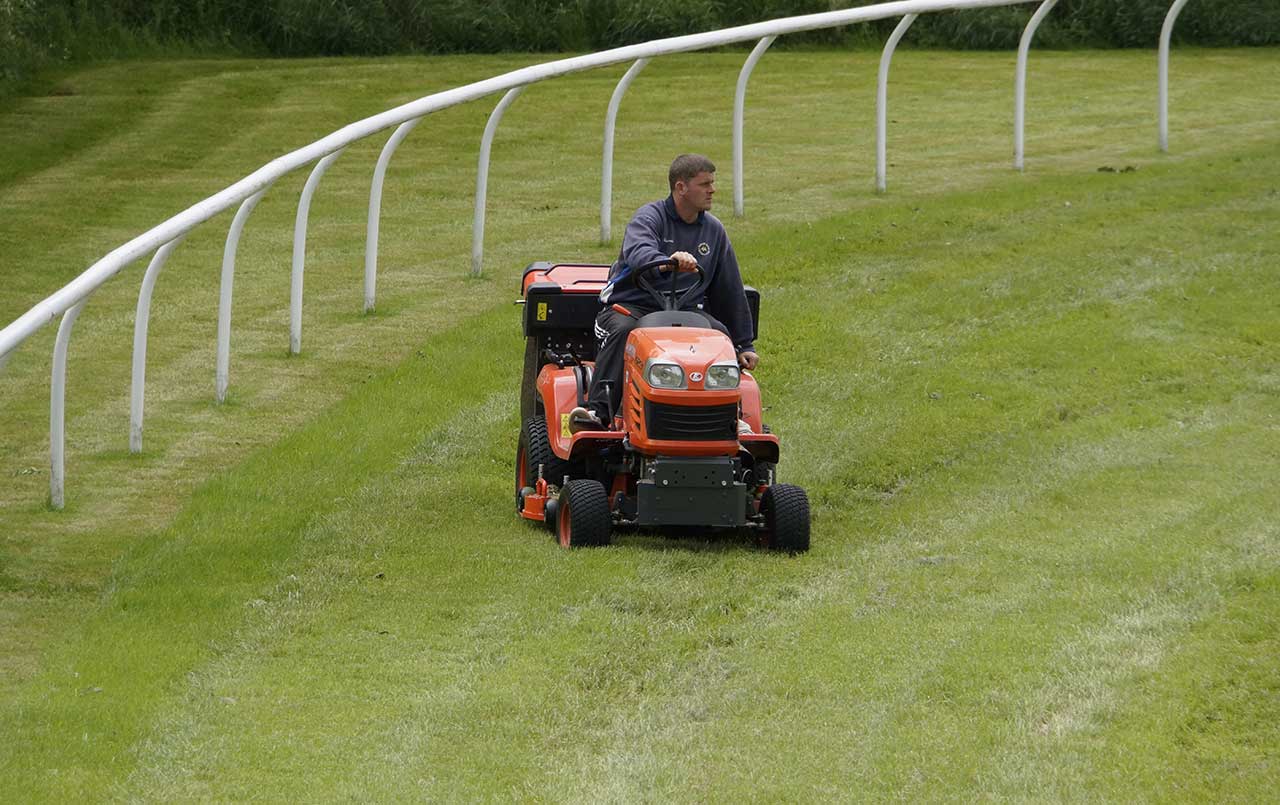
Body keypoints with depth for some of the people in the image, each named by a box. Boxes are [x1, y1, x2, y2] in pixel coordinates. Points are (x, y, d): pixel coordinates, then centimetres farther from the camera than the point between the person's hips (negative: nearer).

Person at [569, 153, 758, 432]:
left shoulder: (713, 230, 15)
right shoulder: (649, 218, -3)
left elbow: (730, 290, 21)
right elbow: (637, 253, -27)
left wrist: (744, 344, 20)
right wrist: (668, 261, -50)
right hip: (633, 304, -4)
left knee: (720, 333, -27)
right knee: (622, 330, -37)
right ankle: (598, 414, -45)